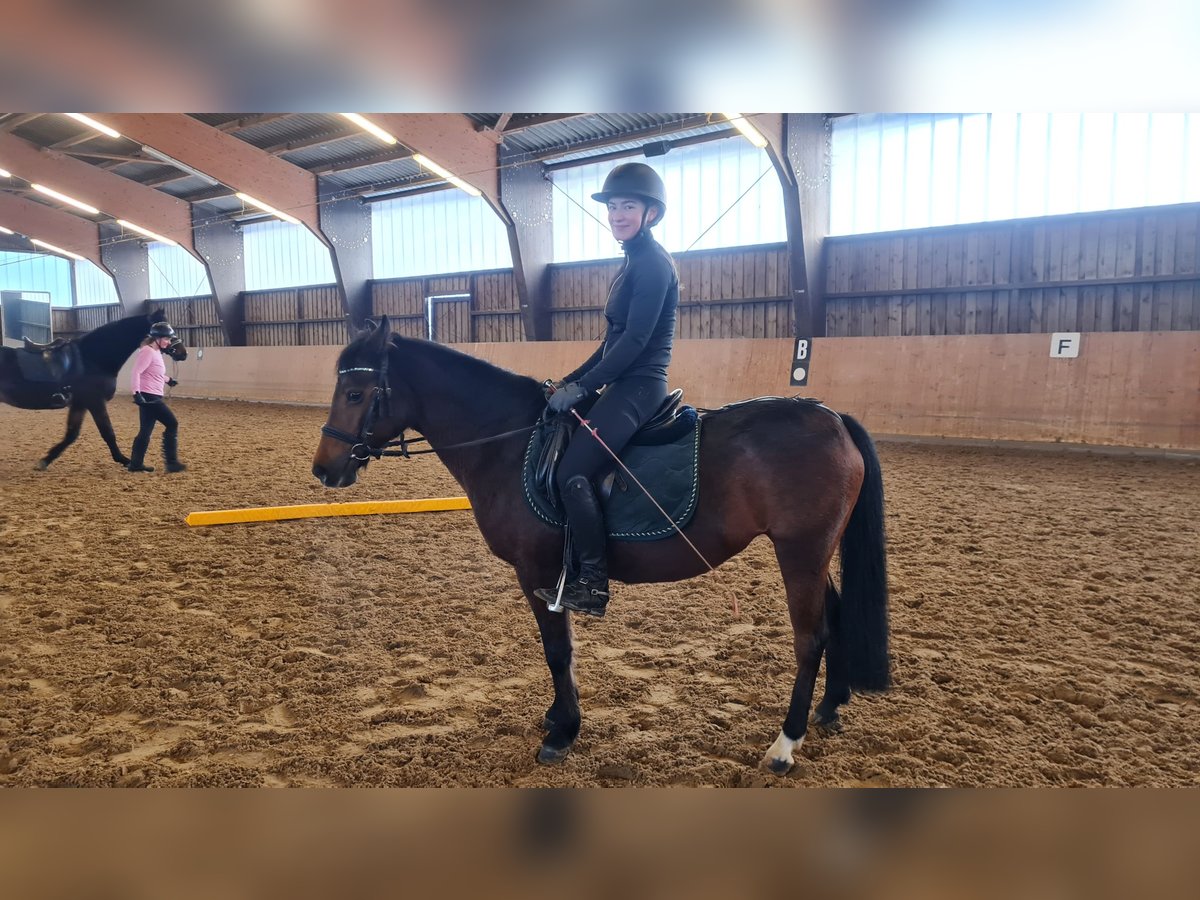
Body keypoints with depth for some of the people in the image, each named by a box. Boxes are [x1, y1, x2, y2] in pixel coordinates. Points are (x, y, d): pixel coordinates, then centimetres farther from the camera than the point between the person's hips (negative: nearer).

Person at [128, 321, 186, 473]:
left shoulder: (156, 352, 15)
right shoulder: (148, 352, -15)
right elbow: (136, 372, -23)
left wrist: (168, 380, 45)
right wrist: (137, 393, -33)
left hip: (152, 397, 10)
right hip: (149, 396, -10)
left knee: (146, 431, 12)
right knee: (172, 424, -5)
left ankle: (136, 464, 18)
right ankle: (172, 462, 0)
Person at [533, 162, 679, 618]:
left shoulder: (652, 263, -12)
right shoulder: (635, 262, 18)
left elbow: (635, 340, -21)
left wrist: (582, 387, -18)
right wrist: (572, 380, 14)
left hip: (638, 387, -11)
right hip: (625, 385, 11)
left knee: (573, 470, -21)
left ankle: (592, 585, -12)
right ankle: (578, 565, 21)